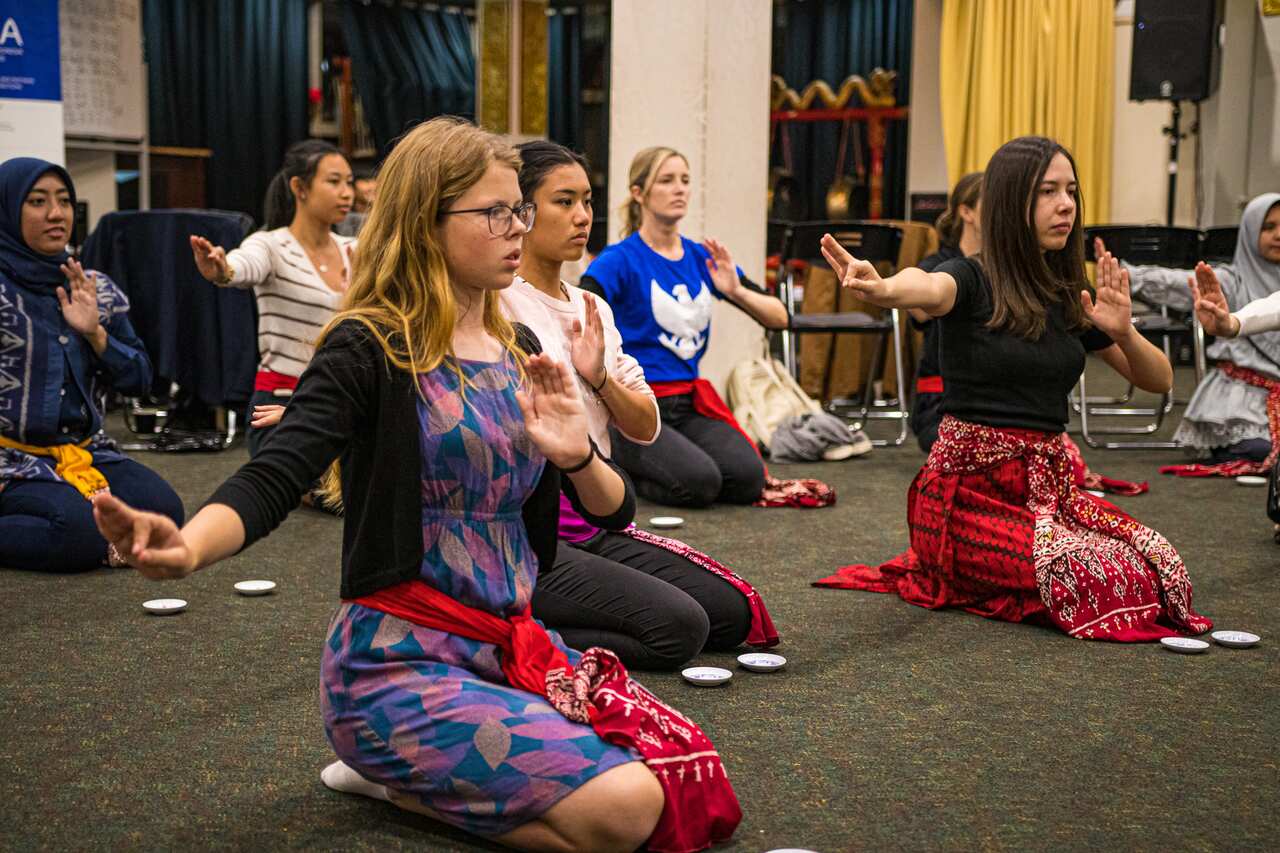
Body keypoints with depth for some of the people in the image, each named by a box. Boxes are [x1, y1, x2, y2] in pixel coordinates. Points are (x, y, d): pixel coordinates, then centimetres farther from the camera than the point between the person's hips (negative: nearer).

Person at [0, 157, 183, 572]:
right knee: (81, 531, -31)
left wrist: (94, 332, -4)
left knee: (164, 511, -17)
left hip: (85, 452, 6)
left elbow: (139, 380, 7)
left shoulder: (96, 290, 9)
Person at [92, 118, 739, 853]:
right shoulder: (370, 351, -11)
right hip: (402, 663, -7)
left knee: (696, 784, -4)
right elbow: (272, 481, -25)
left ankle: (422, 767, 9)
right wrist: (187, 548, -47)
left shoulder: (521, 351, 9)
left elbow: (614, 512, 10)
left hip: (518, 647, 7)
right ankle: (392, 774, 0)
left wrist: (576, 455, -14)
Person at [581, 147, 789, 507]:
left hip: (689, 406, 6)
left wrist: (737, 292, -11)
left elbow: (779, 317, 7)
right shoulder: (620, 259, -7)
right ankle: (616, 469, 3)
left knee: (748, 478, -17)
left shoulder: (705, 259, 9)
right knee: (700, 483, -27)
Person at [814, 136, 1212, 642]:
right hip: (972, 490, -7)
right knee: (1120, 588, -23)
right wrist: (883, 289, -59)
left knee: (1164, 568, -12)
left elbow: (1159, 380, 13)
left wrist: (1122, 333, -9)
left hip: (1049, 485, 7)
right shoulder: (973, 280, -8)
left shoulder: (1073, 297, 11)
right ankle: (957, 579, 4)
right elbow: (928, 287, -34)